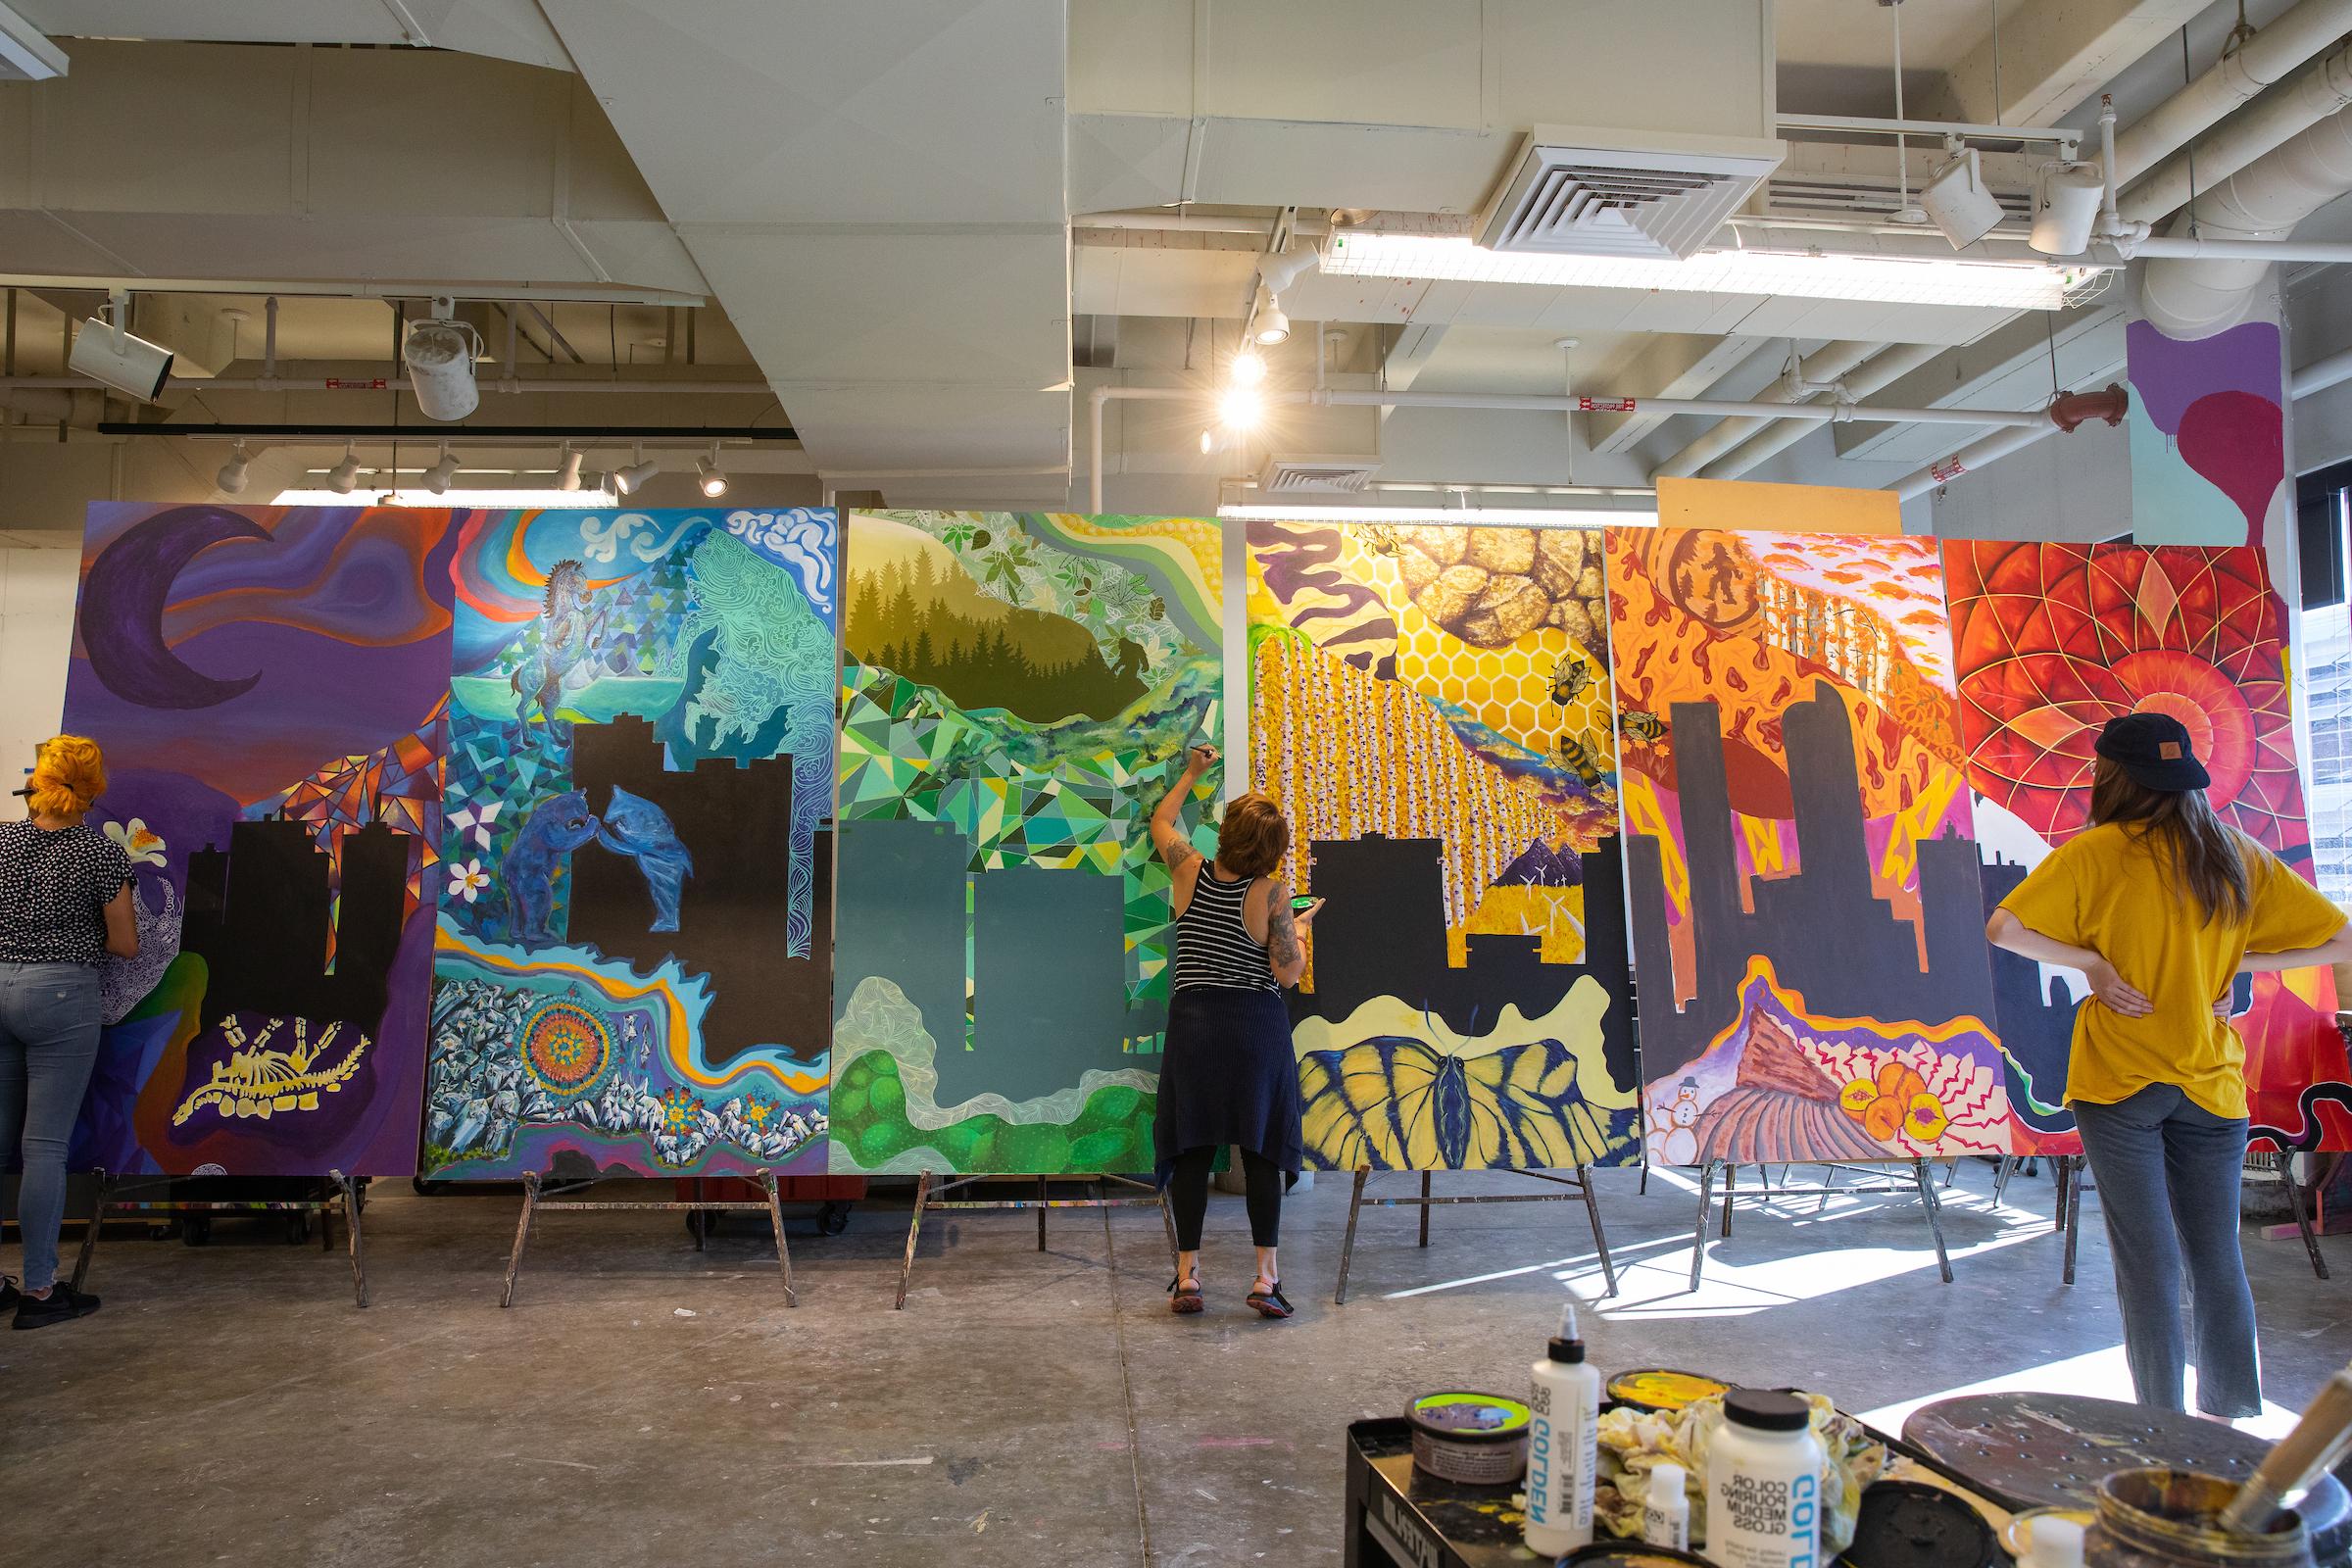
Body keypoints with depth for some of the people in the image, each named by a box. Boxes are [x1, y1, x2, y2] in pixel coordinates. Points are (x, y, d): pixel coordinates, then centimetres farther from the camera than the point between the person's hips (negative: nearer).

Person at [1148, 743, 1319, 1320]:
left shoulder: (1190, 871, -1)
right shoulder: (1273, 893, -9)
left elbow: (1160, 822, 20)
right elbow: (1288, 974, -8)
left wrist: (1191, 773, 33)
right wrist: (1300, 925, 9)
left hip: (1192, 1021, 2)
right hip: (1257, 1026, -2)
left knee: (1191, 1148, 7)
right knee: (1261, 1148, 5)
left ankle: (1187, 1275, 10)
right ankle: (1265, 1277, 5)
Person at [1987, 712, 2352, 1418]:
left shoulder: (2098, 852, -9)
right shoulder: (2242, 857, 3)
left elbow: (2003, 928, -18)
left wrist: (2092, 963, -8)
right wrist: (2237, 962, 4)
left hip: (2119, 1081, -4)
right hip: (2212, 1079, 4)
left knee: (2148, 1262, 3)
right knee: (2218, 1260, 14)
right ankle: (2236, 1423, 23)